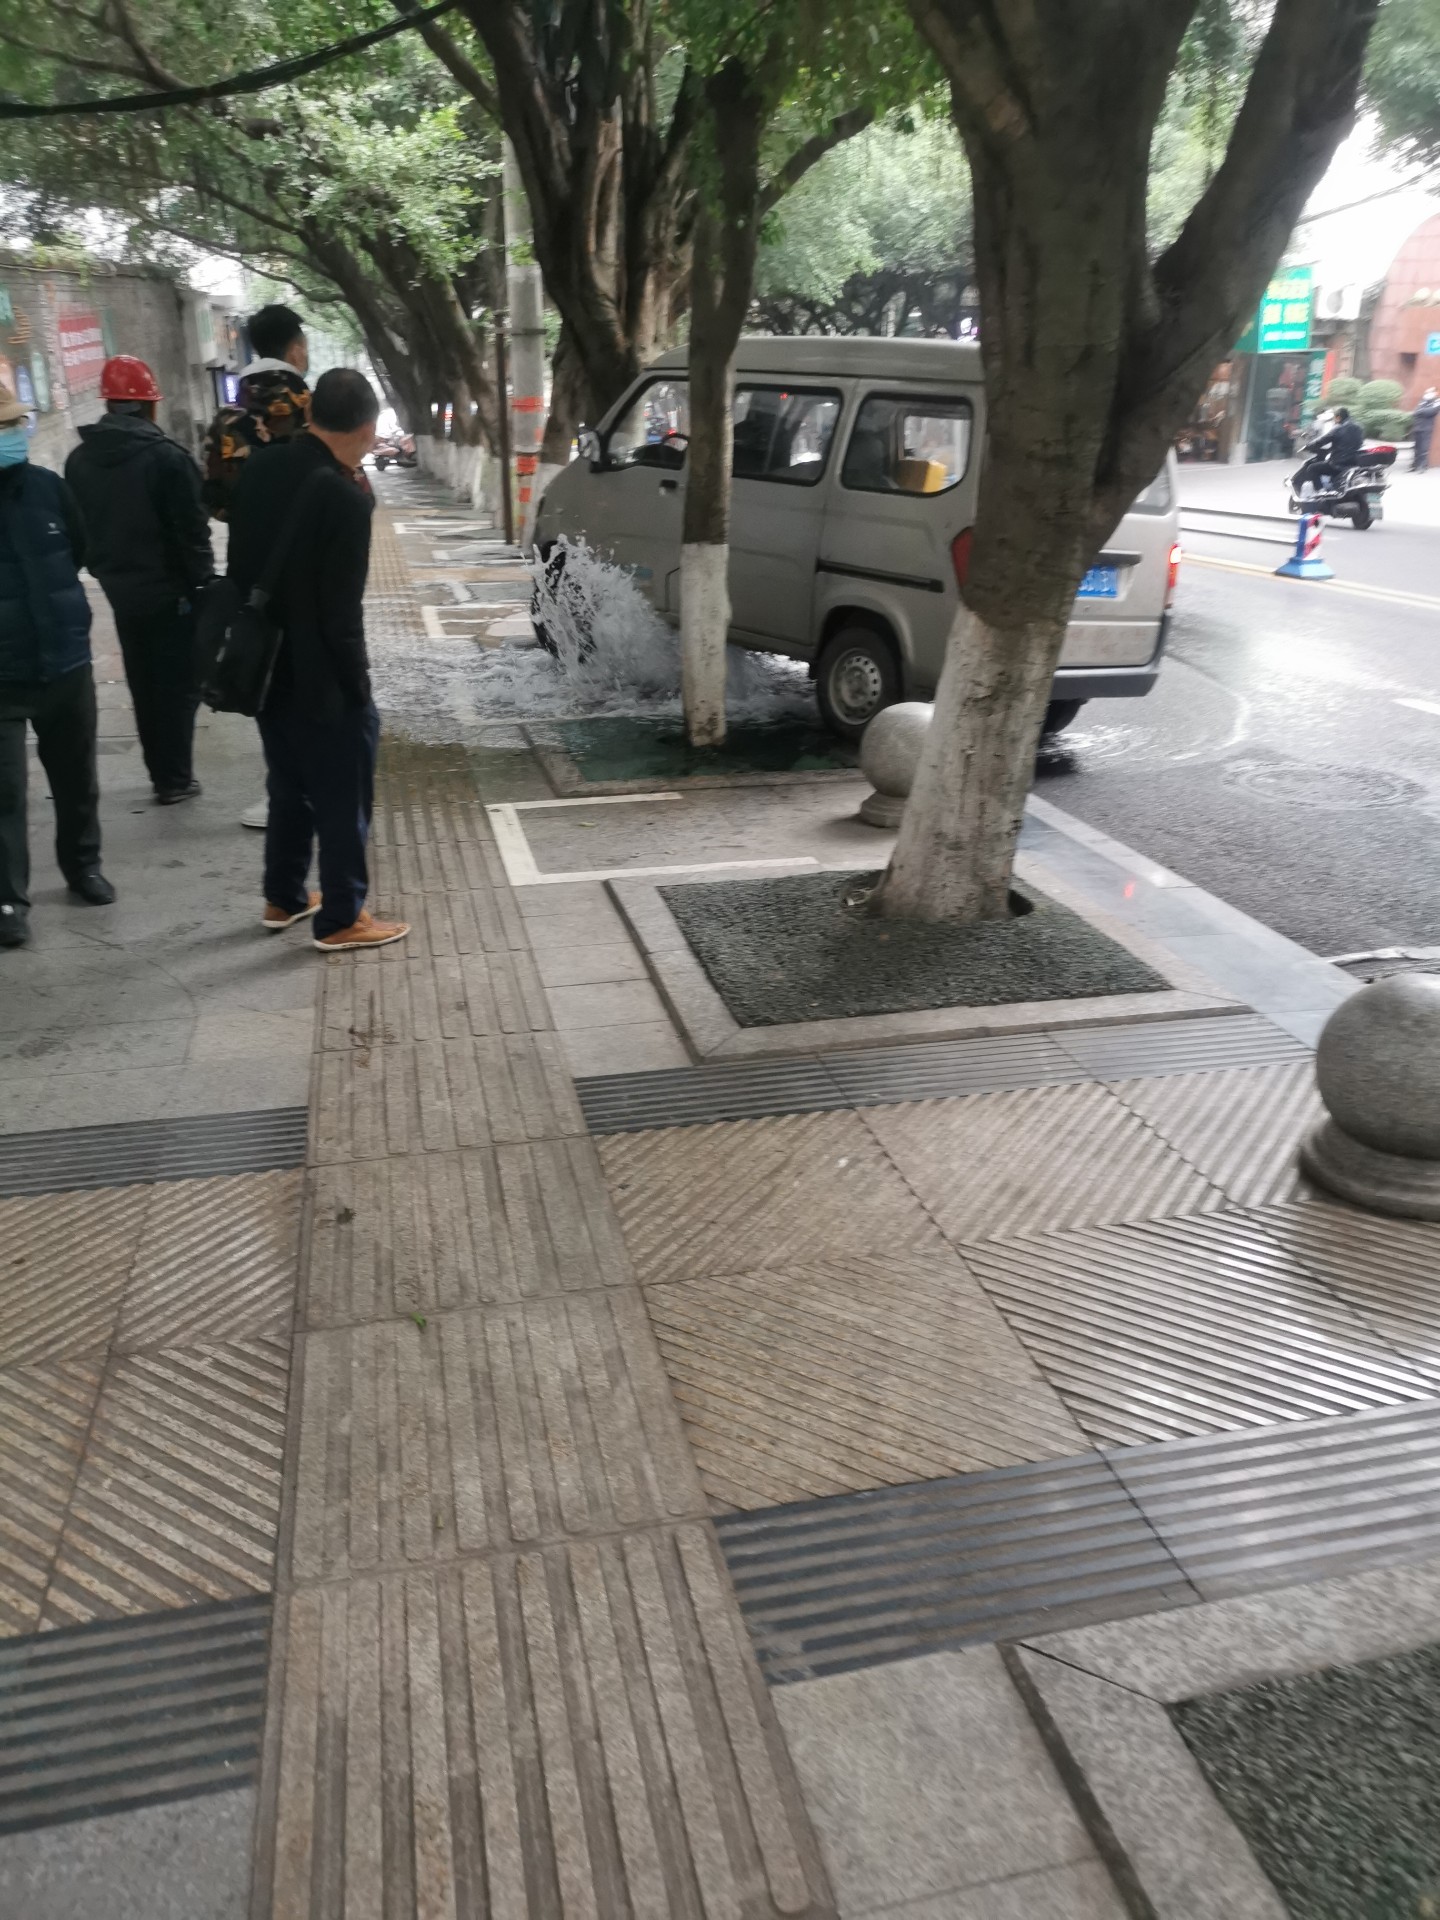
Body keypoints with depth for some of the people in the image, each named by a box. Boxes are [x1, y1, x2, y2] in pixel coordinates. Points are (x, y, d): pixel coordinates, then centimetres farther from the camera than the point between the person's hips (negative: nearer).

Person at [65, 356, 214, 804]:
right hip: (170, 589, -6)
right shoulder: (166, 455, -15)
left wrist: (105, 571, 18)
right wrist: (203, 580, -6)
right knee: (177, 683, 3)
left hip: (120, 589, 6)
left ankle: (162, 775, 20)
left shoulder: (79, 460, 5)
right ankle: (176, 778, 4)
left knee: (143, 685, 14)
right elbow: (191, 529, -15)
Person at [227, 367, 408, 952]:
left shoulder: (259, 468, 2)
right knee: (343, 801, 7)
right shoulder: (344, 496, -22)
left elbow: (240, 567, 10)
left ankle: (283, 898, 35)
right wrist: (359, 688, -9)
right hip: (320, 679, -8)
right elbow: (341, 612, -20)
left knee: (289, 790, 22)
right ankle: (341, 920, 18)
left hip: (267, 669, 8)